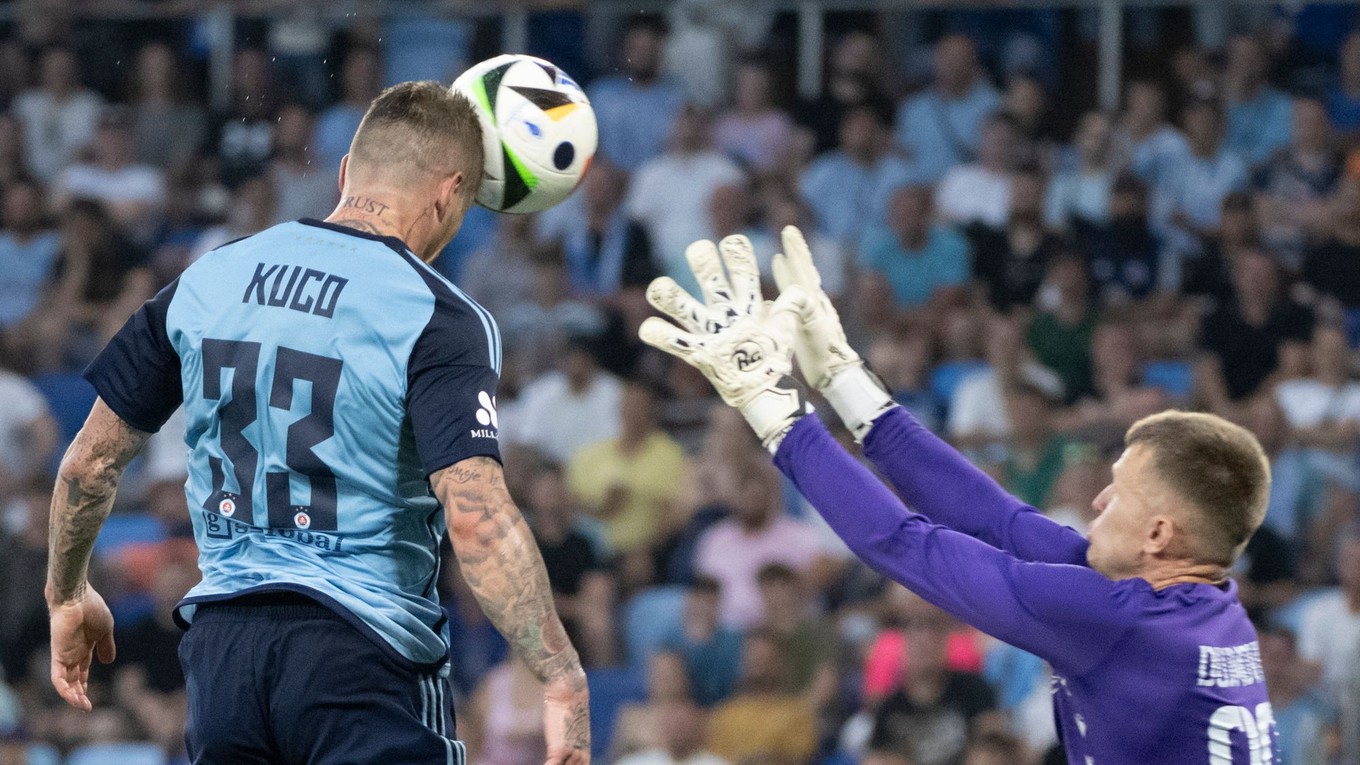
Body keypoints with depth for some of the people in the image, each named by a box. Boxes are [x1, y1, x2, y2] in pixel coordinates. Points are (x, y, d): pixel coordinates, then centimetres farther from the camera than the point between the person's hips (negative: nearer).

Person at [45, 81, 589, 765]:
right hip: (365, 652, -5)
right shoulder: (441, 319, -10)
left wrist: (67, 594, 30)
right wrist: (563, 682, -20)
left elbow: (92, 458, 14)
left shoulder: (206, 281, 7)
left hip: (219, 642, 6)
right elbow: (475, 519, -22)